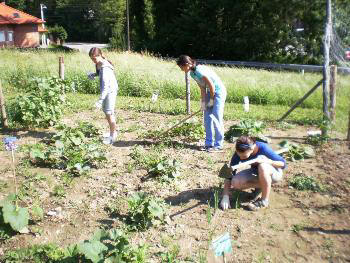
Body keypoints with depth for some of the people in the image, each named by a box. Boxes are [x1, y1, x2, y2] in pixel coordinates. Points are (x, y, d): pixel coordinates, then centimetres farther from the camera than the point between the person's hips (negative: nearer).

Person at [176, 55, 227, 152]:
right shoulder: (192, 73, 1)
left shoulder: (199, 71, -26)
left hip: (219, 91, -9)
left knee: (216, 119, -6)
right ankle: (209, 143, 17)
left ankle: (219, 145, 3)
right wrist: (203, 101, -2)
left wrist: (211, 100, -12)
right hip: (210, 92, 9)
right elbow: (203, 88, 4)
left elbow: (211, 86, -23)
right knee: (207, 118, 8)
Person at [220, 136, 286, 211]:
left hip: (274, 173, -3)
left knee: (263, 167, -38)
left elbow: (283, 164, -21)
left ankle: (264, 201, -20)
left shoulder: (262, 148, -31)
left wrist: (266, 161, -38)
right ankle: (261, 186, 2)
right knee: (235, 182, -23)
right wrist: (225, 196, -26)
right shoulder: (239, 153, -22)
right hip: (256, 173, 3)